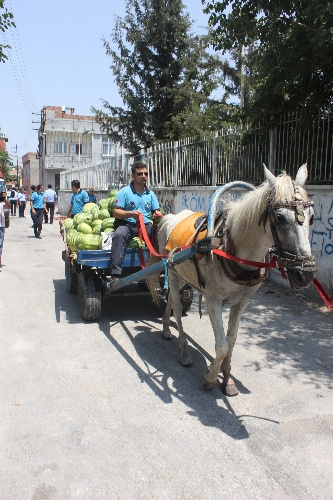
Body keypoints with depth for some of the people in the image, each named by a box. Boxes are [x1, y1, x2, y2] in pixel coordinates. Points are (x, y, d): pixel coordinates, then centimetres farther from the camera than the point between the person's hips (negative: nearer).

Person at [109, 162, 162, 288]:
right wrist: (131, 214, -21)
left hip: (146, 225, 4)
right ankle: (115, 275, -38)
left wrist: (157, 214, -9)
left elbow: (156, 211, 16)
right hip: (127, 224, -4)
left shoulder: (151, 194, 16)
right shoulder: (124, 192, 1)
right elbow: (116, 212, -5)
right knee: (119, 234, -36)